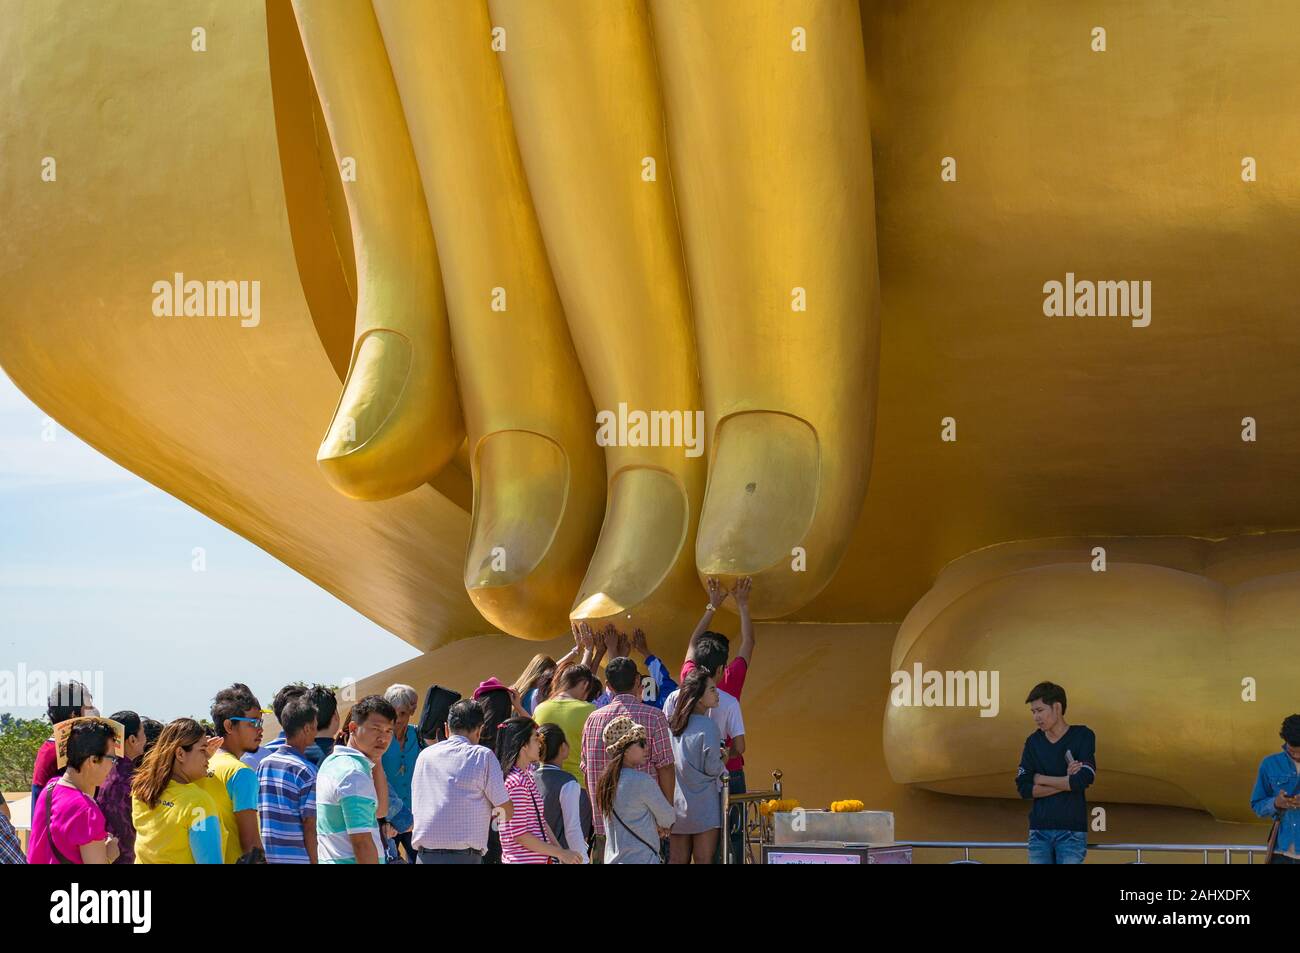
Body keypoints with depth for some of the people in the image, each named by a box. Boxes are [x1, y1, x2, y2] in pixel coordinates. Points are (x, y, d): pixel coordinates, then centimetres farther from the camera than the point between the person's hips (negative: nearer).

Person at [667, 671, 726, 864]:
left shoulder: (672, 725, 6)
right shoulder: (708, 726, -14)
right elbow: (712, 768, -15)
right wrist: (722, 759, 7)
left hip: (676, 804, 6)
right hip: (703, 805, -6)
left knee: (677, 860, 8)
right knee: (703, 860, -1)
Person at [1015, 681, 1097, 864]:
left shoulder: (1083, 736, -2)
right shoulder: (1033, 742, 8)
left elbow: (1083, 780, -15)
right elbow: (1024, 788, -1)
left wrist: (1041, 779, -5)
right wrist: (1066, 781, -10)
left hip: (1071, 830, -4)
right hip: (1039, 830, 4)